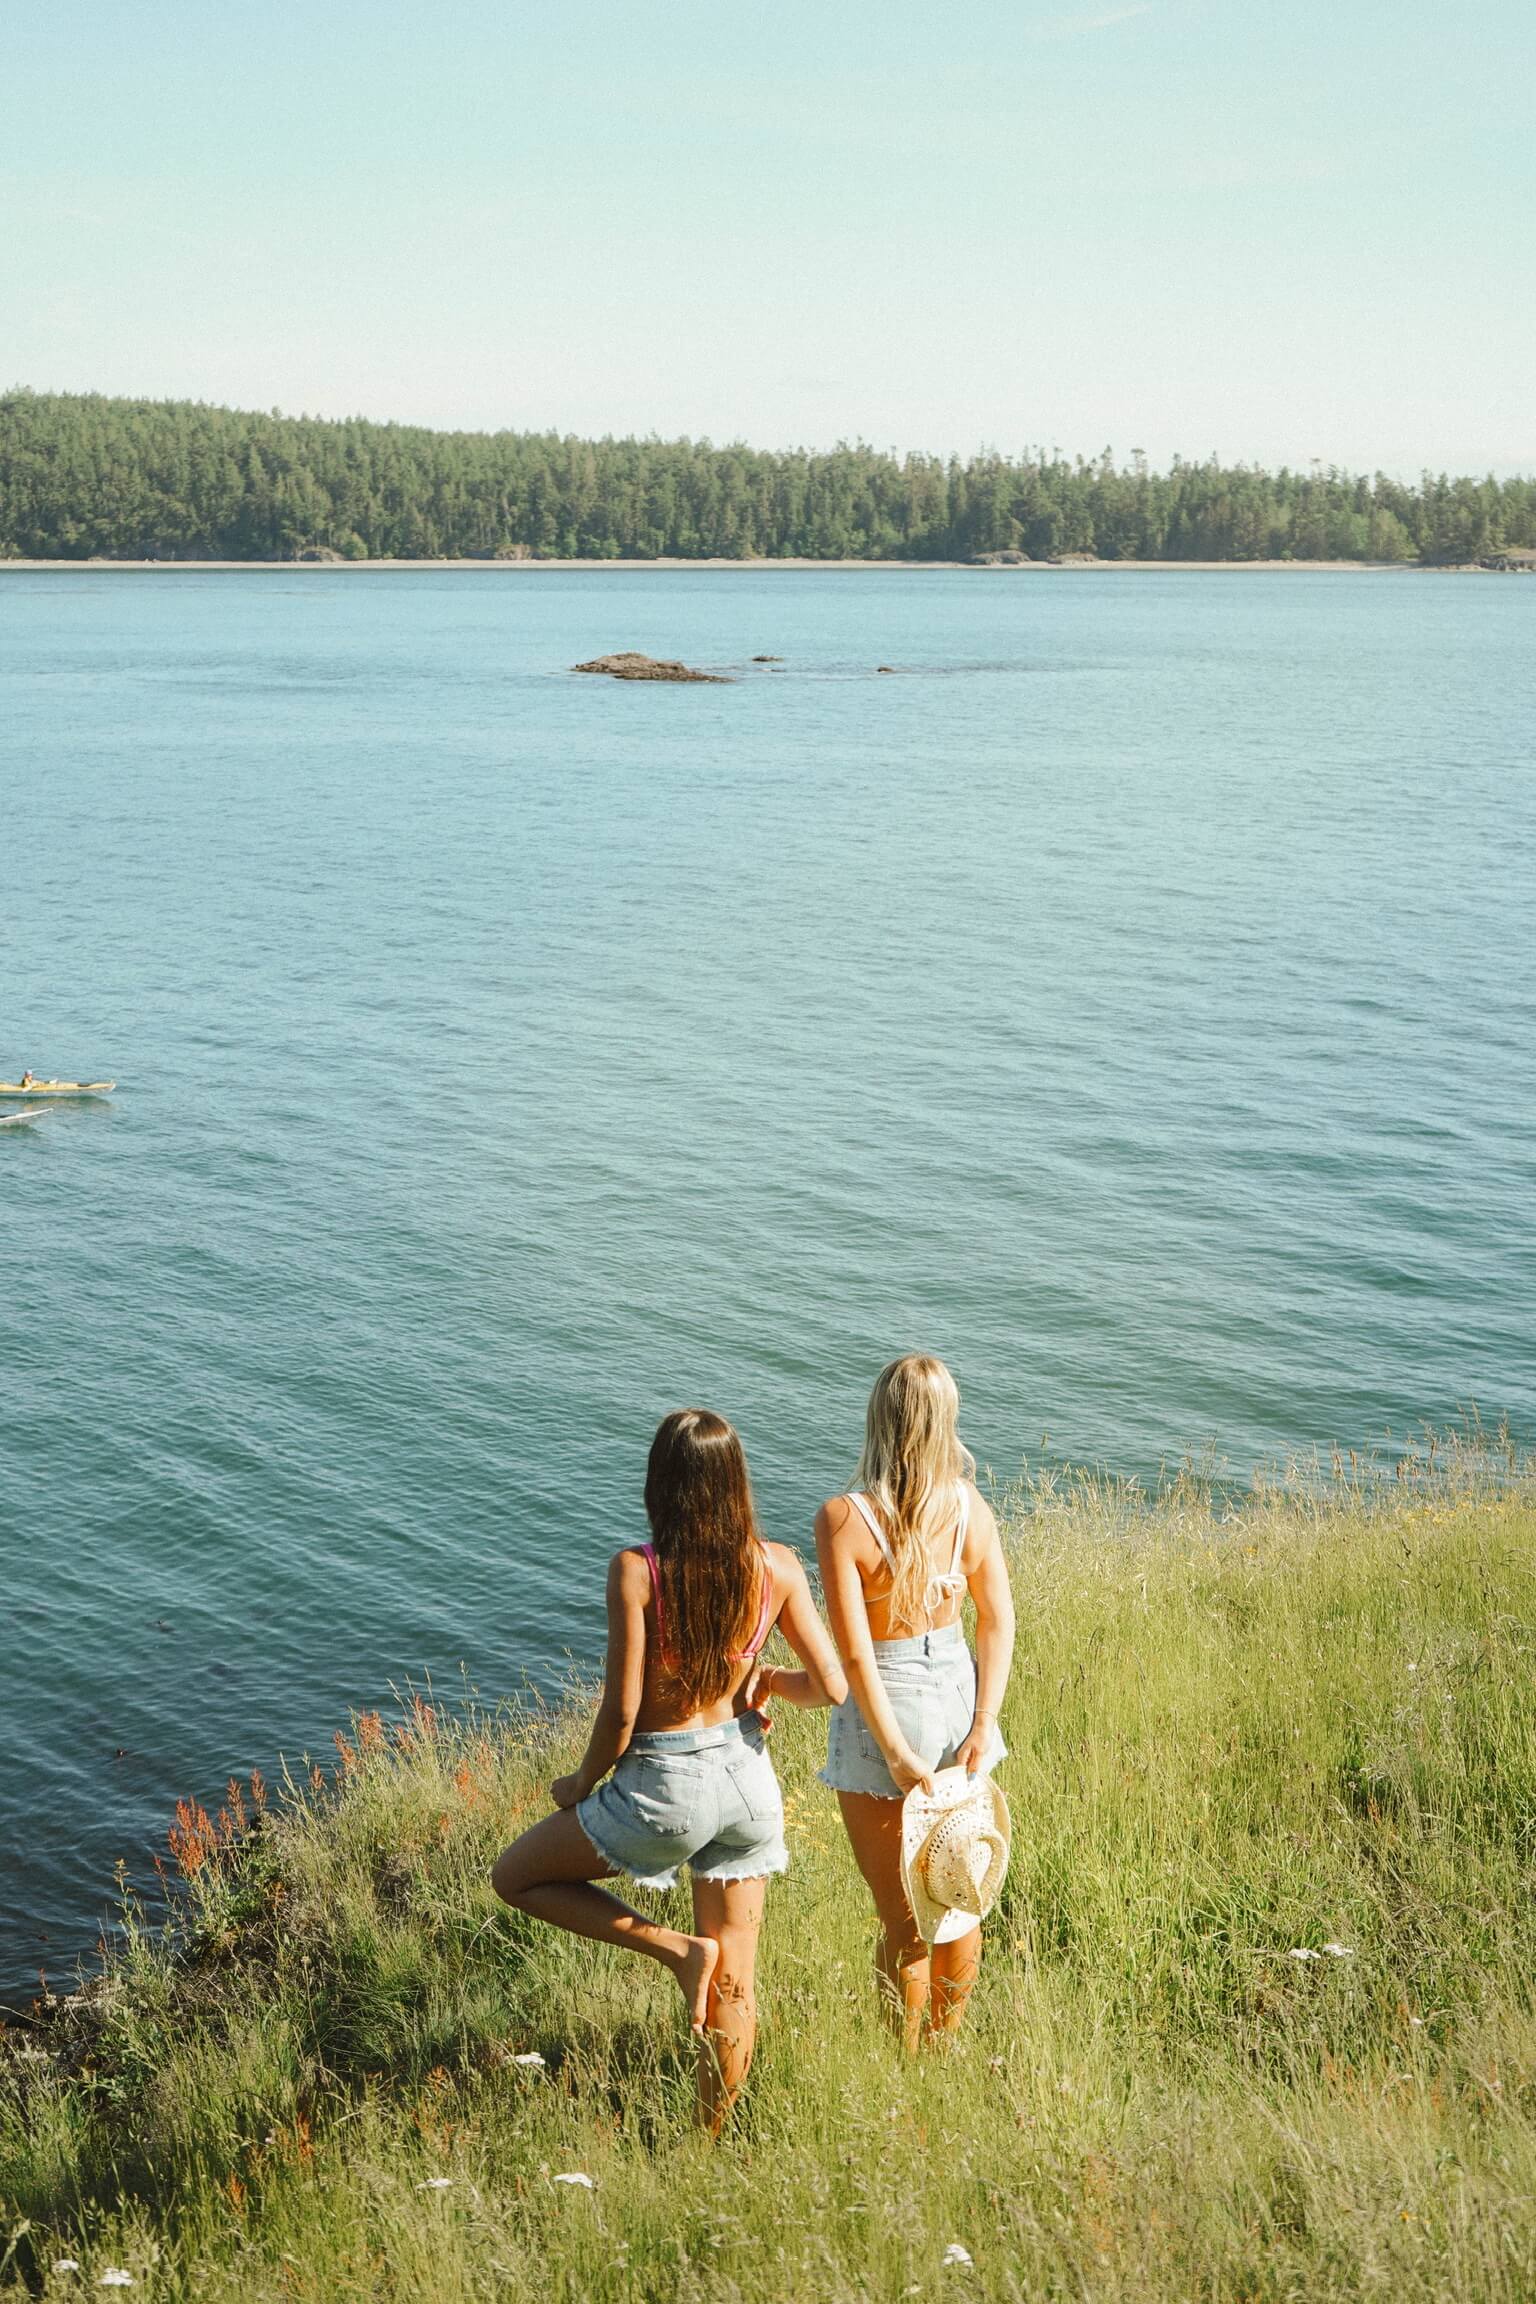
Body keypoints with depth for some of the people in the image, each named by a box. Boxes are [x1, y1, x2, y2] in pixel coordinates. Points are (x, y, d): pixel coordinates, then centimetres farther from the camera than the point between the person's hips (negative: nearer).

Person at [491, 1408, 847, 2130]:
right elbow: (832, 1687, -4)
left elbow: (621, 1711, -17)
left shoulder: (637, 1570, -20)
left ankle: (676, 1949, 9)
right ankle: (713, 2141, 31)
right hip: (748, 1778, 5)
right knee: (734, 1984, 19)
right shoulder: (777, 1567, -9)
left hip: (667, 1788, -5)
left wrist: (581, 1784, 1)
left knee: (515, 1877, 19)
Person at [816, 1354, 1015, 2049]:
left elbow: (854, 1652, -21)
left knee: (902, 1918, 12)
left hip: (884, 1710, -4)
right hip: (958, 1692, 4)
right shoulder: (970, 1508, -8)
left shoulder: (842, 1518, -21)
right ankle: (945, 2045, 39)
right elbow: (998, 1622, -5)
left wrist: (897, 1752, -17)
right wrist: (983, 1726, -5)